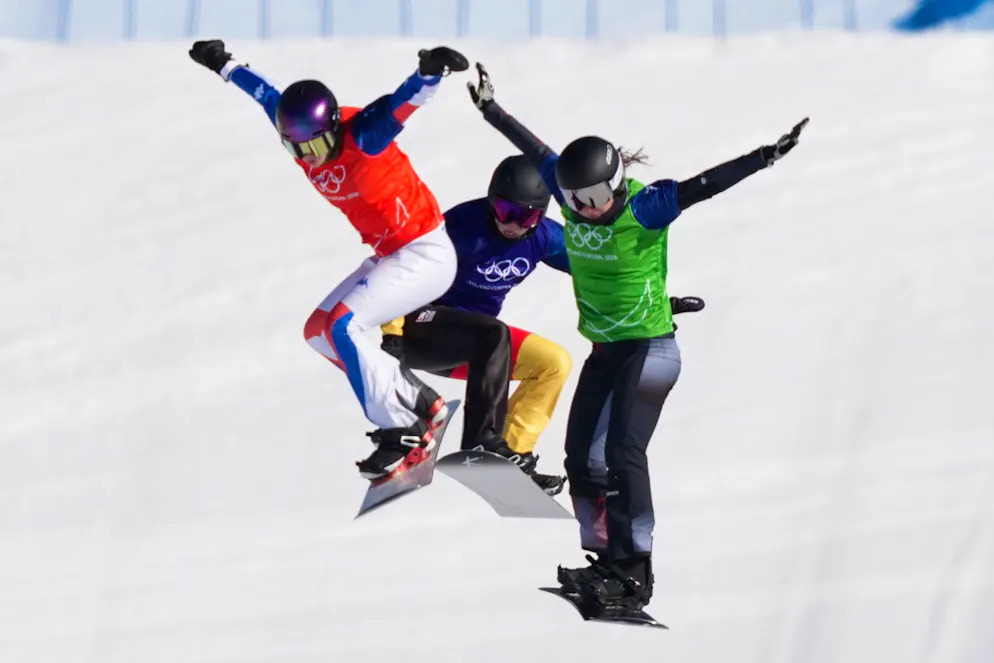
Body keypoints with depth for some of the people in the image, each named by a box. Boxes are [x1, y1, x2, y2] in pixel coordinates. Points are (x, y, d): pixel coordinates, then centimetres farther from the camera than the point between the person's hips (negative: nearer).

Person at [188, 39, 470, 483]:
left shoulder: (361, 134, -24)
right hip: (389, 257, 10)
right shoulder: (300, 134, -3)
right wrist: (223, 65, 27)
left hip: (427, 254, -10)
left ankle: (401, 433, -15)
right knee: (318, 330, 10)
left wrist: (428, 74, -63)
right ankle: (419, 405, 8)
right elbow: (266, 94, 15)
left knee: (342, 325, -22)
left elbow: (400, 103, -43)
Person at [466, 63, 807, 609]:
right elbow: (534, 149, 10)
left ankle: (635, 571, -15)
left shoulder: (646, 207, -19)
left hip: (649, 347, -7)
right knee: (581, 455, 4)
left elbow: (703, 186, -28)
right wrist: (489, 107, 17)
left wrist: (764, 157, -39)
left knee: (620, 452, -17)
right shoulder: (573, 191, -2)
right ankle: (607, 559, 12)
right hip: (604, 349, 8)